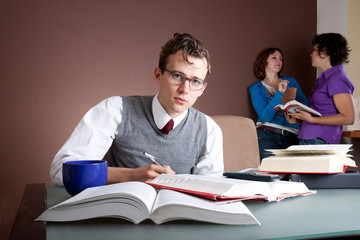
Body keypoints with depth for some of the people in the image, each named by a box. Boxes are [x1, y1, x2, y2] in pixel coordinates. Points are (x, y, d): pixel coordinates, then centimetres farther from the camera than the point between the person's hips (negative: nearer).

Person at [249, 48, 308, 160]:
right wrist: (279, 93, -13)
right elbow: (265, 116, -7)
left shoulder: (291, 82, 17)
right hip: (267, 135, -3)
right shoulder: (256, 88, 7)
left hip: (292, 137, 3)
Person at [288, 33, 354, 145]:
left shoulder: (337, 79, -8)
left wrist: (312, 119, -16)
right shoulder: (324, 78, 21)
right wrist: (298, 118, 8)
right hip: (307, 140, 8)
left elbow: (348, 118, -15)